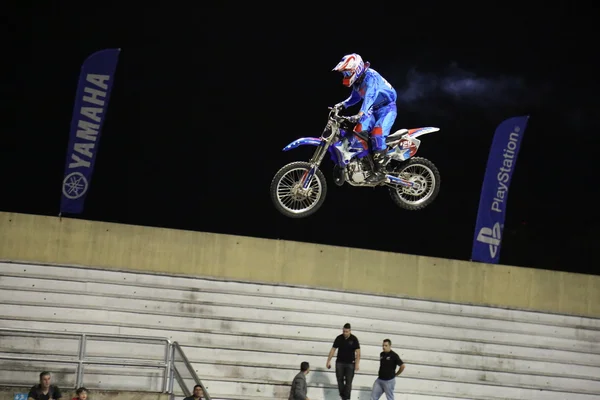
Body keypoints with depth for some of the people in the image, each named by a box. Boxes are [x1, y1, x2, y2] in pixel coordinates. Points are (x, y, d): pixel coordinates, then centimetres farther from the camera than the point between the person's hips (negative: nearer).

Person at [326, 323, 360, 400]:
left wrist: (357, 364, -23)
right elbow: (333, 350, 3)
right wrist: (328, 361, 1)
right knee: (340, 380, 2)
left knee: (348, 381, -5)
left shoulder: (354, 339, -8)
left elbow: (358, 352, -13)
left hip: (350, 363, -2)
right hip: (339, 362, 2)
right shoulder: (339, 338, -2)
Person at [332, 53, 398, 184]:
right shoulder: (358, 81, 5)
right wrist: (343, 105, 5)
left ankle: (379, 172, -30)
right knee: (359, 131, -4)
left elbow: (369, 96, -41)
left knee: (377, 134, -27)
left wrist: (361, 114, -55)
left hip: (387, 108, -10)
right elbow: (355, 97, 22)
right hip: (374, 110, 10)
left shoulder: (370, 76, -25)